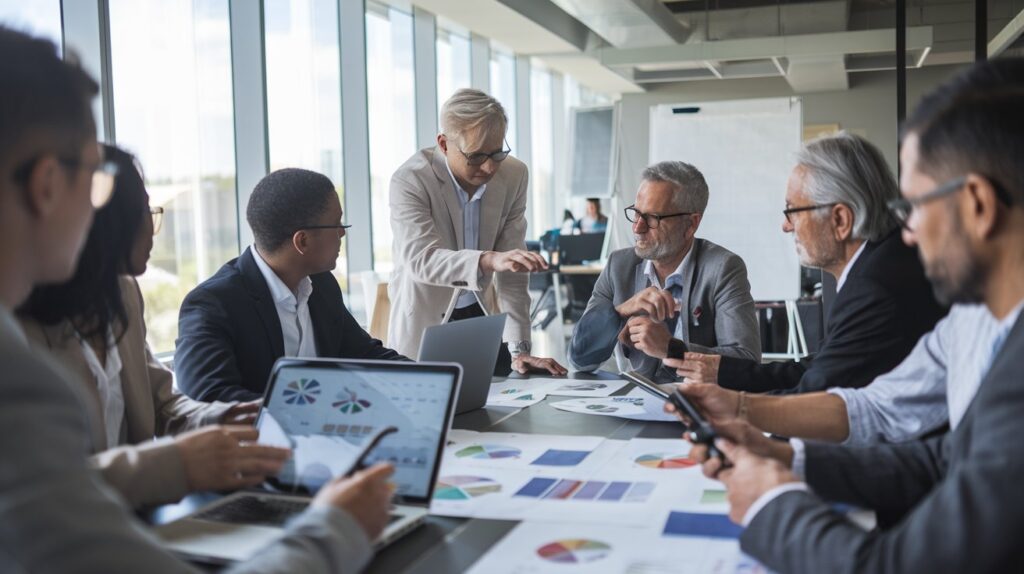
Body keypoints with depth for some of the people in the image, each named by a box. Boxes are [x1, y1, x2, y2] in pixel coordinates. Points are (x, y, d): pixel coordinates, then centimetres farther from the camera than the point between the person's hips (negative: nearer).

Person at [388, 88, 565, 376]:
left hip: (483, 315, 3)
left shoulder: (513, 174, -9)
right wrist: (488, 260, -50)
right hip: (425, 322, -3)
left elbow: (510, 270, -9)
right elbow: (420, 259, -33)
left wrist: (519, 349, -15)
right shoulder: (409, 180, -20)